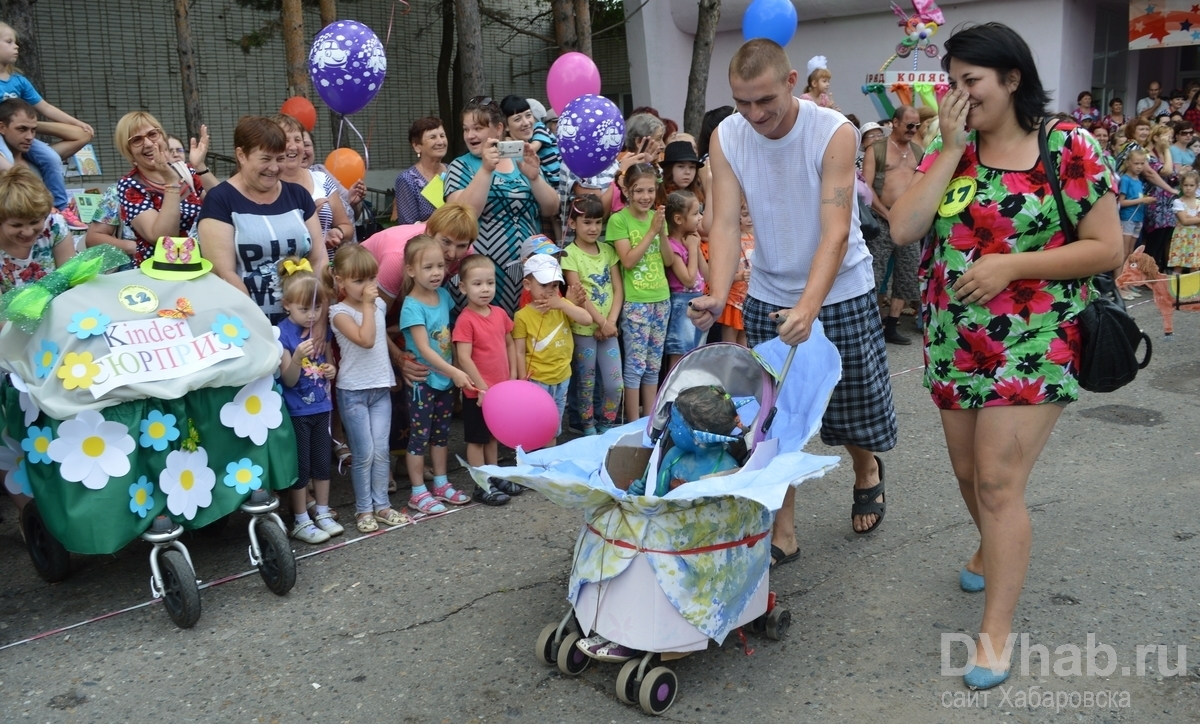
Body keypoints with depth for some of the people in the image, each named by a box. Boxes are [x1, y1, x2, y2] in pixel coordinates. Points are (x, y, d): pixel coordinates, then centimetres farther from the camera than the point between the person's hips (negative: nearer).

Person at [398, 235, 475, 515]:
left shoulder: (444, 295, 1)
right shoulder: (412, 306, -19)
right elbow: (424, 349, -24)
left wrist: (454, 372, 6)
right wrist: (454, 371, -30)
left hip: (445, 379, 7)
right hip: (422, 381, -7)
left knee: (441, 433, 17)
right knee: (419, 436, 5)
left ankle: (441, 484, 31)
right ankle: (419, 493, 16)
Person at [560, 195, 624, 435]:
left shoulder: (608, 250, 7)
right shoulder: (569, 254, -7)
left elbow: (618, 289, 3)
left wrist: (611, 321, -9)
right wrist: (601, 322, -15)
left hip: (608, 328, 4)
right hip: (583, 329, -4)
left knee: (615, 384, 3)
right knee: (586, 382, 7)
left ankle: (607, 426, 23)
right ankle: (588, 429, 22)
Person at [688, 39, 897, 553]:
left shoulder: (834, 133, -21)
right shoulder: (726, 139, -11)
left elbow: (836, 231, -28)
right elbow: (725, 225, -17)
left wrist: (808, 307, -43)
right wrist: (717, 297, -35)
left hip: (841, 293, -2)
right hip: (768, 297, 2)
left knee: (855, 403, 13)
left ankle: (866, 473, 46)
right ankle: (782, 532, 15)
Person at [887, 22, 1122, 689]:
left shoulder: (1069, 147, -8)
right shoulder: (949, 152, 5)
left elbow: (1106, 248, -9)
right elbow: (903, 229, -8)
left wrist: (1011, 265, -20)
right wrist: (952, 146, -10)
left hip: (1033, 344, -5)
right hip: (955, 344, 5)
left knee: (999, 483, -9)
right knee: (970, 472, 18)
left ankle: (996, 632, 4)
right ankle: (997, 549, 49)